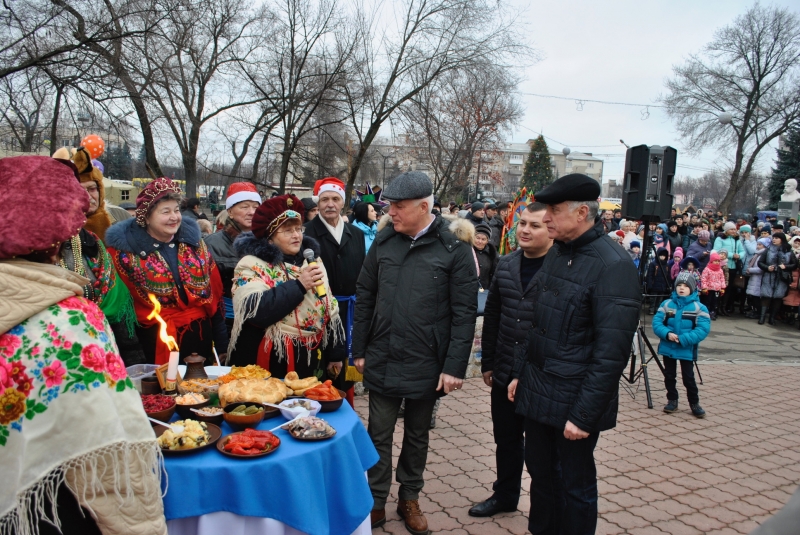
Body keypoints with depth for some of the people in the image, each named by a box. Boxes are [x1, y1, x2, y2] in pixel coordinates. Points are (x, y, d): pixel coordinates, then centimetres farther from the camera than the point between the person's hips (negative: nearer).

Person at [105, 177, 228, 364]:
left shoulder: (193, 241, 3)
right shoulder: (124, 249, -8)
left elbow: (215, 293, 7)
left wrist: (221, 345, 7)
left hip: (200, 334, 4)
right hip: (155, 341, -3)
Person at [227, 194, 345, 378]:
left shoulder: (312, 260, 9)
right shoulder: (253, 265, -8)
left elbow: (330, 309, 13)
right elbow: (253, 311, -24)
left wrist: (336, 353, 12)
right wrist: (299, 285, -24)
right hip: (269, 365, -5)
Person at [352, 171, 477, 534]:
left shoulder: (454, 250, -10)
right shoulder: (383, 242, 0)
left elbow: (464, 313, -9)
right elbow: (364, 298, 6)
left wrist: (454, 367, -12)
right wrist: (359, 350, 5)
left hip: (426, 365, -2)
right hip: (382, 360, 2)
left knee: (417, 435, 17)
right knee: (379, 434, 12)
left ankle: (409, 498, 37)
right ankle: (376, 501, 31)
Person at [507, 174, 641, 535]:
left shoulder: (613, 266, -19)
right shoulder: (557, 252, 6)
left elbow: (611, 352, -21)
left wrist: (584, 414, -19)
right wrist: (520, 372, 13)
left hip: (573, 401, -7)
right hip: (537, 392, 7)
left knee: (575, 485, 11)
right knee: (540, 473, 20)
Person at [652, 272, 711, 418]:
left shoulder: (699, 307, -6)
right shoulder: (666, 304, 1)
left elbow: (703, 329, -13)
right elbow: (656, 322, -2)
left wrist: (683, 339, -22)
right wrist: (667, 334, -21)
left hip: (687, 350, -3)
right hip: (668, 348, 3)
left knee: (688, 377, 1)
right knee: (669, 376, 11)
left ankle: (694, 403, 19)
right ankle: (672, 400, 26)